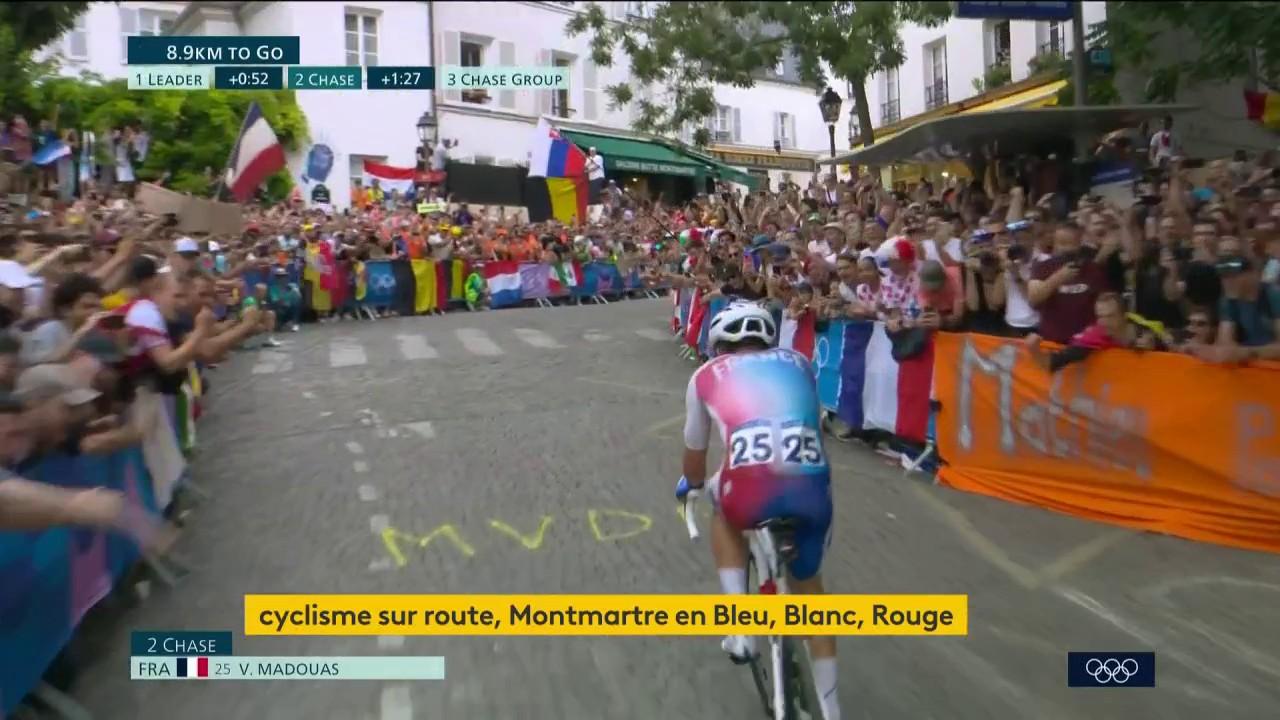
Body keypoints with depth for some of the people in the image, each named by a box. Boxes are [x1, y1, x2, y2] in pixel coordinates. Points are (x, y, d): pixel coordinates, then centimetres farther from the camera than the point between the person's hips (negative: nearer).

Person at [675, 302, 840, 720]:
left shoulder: (707, 376, 22)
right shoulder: (798, 364, 26)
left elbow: (695, 452, 33)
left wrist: (691, 484, 56)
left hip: (752, 492, -2)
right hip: (813, 490, 3)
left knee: (723, 512, 35)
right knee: (808, 583, 29)